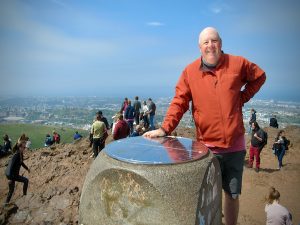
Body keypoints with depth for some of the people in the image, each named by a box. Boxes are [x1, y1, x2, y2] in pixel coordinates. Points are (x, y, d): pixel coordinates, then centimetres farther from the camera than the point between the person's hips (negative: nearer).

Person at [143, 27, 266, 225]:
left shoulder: (238, 64, 1)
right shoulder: (190, 71, -3)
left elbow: (259, 76, 19)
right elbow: (179, 102, -6)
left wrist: (243, 97, 6)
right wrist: (165, 128, -18)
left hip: (235, 144, 2)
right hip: (206, 145, -1)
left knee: (233, 194, 16)